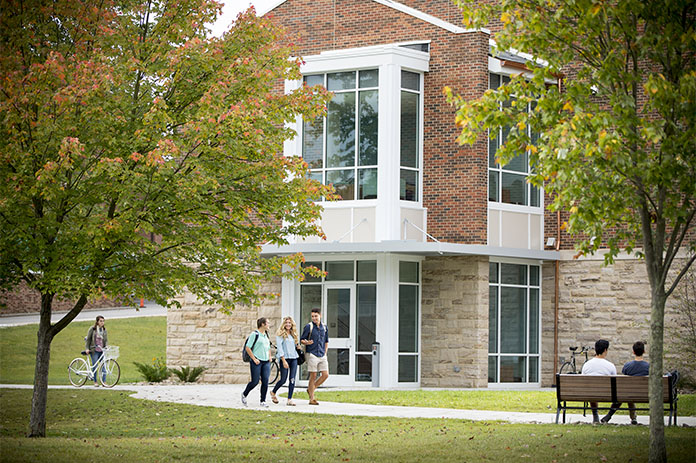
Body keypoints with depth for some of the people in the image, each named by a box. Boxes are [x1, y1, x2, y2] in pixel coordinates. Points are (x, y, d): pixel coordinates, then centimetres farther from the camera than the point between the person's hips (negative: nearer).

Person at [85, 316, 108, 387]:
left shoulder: (104, 330, 11)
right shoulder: (92, 329, -1)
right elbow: (88, 339, 1)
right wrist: (87, 349, -6)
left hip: (102, 350, 3)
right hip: (94, 350, -3)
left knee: (103, 365, -3)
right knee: (94, 366, -1)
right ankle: (95, 382, 9)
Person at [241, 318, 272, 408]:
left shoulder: (266, 335, 16)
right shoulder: (255, 334, -8)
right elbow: (248, 348, -10)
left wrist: (269, 357, 14)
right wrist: (254, 359, -13)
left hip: (266, 362, 6)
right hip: (257, 361, -6)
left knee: (265, 381, -4)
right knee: (255, 381, -5)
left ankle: (263, 401, 2)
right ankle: (244, 395, 20)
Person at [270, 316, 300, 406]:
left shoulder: (293, 334, 15)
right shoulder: (280, 334, -4)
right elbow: (279, 347, -10)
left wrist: (298, 346, 3)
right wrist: (283, 360, -16)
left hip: (294, 359, 5)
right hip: (285, 358, -5)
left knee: (292, 380, -3)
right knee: (283, 380, -1)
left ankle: (290, 399, -1)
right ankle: (273, 392, 25)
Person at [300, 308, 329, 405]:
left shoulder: (324, 327, 11)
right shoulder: (308, 327, -3)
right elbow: (302, 340, -1)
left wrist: (325, 353, 14)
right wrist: (306, 342, -23)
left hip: (322, 355, 5)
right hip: (312, 354, -5)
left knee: (325, 374, -2)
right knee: (313, 376, -5)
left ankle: (311, 389, 18)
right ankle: (312, 398, 1)